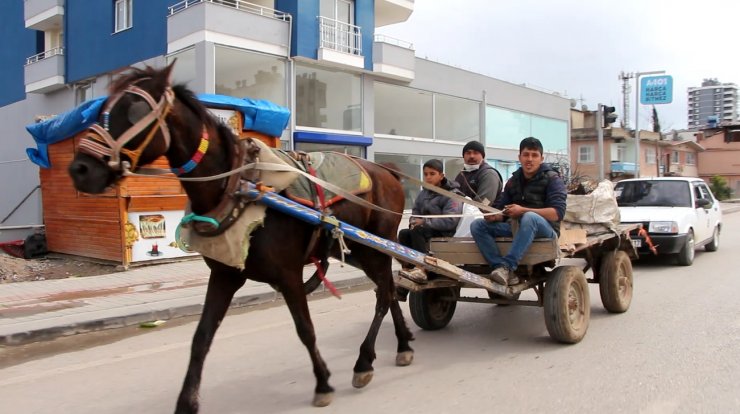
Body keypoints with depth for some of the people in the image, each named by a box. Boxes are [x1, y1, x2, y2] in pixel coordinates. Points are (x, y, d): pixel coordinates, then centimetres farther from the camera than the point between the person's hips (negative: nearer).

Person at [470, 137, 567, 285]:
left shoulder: (552, 179, -1)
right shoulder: (513, 181, 15)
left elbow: (557, 213, -15)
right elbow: (501, 210, 10)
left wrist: (523, 210, -25)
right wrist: (494, 215, -16)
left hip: (545, 229, -5)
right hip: (516, 226, 6)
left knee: (529, 217, -40)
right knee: (477, 225, -14)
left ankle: (507, 266, -40)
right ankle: (502, 269, -31)